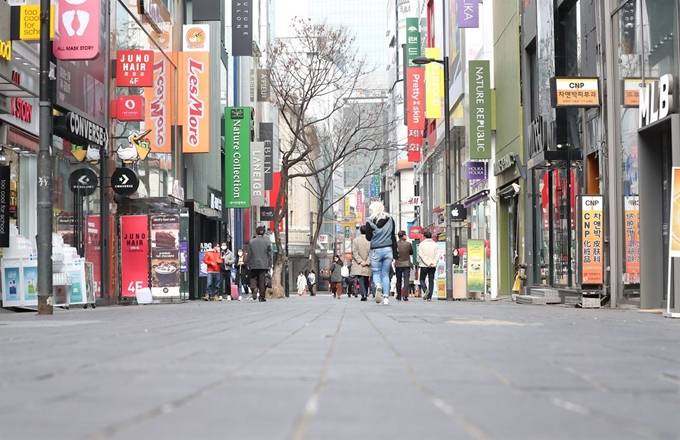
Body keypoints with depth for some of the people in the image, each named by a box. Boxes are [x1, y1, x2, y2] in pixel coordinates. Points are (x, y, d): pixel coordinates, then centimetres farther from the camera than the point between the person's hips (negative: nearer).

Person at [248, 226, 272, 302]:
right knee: (262, 280, 3)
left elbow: (249, 254, 1)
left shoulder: (252, 242, -1)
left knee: (253, 278, 11)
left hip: (254, 265, 0)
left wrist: (248, 264, 8)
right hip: (264, 264, 0)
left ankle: (254, 288, -19)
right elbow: (269, 254, 1)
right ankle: (262, 297, 4)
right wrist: (270, 265, 7)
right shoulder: (267, 241, -1)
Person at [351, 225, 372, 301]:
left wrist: (360, 261, -6)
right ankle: (365, 294, 18)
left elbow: (354, 252, -5)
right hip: (367, 266, 1)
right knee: (366, 280, 14)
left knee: (360, 279, -6)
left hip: (358, 265, -1)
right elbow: (371, 253, -8)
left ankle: (363, 294, -23)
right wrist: (367, 262, -7)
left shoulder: (355, 240, -1)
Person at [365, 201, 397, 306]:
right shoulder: (390, 220, 3)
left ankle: (378, 285, -24)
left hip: (376, 251, -3)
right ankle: (386, 297, 2)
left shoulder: (370, 222, -8)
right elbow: (393, 236, 7)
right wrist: (395, 250, 11)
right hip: (388, 249, 3)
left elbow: (368, 238, -1)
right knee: (385, 274, 10)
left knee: (376, 273, 9)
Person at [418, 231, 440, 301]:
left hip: (424, 266, -2)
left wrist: (427, 263, -12)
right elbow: (438, 255, -5)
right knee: (431, 281, 7)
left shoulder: (421, 244, -2)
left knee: (422, 279, 11)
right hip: (433, 266, 2)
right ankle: (429, 296, 2)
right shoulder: (435, 245, 4)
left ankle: (425, 290, -16)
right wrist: (434, 262, -11)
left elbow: (421, 255, -10)